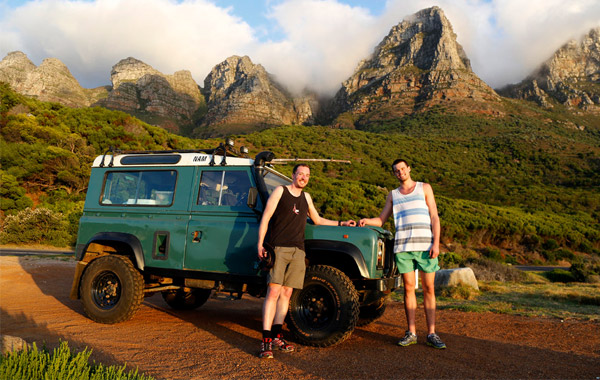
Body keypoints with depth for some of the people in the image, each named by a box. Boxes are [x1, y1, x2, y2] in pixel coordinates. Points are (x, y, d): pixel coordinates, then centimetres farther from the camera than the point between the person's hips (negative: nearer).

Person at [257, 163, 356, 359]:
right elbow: (265, 218, -1)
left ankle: (276, 335, 13)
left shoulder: (306, 197, 20)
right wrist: (260, 244, -10)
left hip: (297, 251, 5)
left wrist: (341, 223, 26)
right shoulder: (280, 191, 4)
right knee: (273, 292, -11)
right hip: (278, 248, -5)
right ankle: (266, 340, -8)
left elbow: (317, 220, 31)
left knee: (286, 293, 4)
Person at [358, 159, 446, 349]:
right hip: (403, 247, 2)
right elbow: (381, 220, 17)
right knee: (408, 288, 3)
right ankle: (411, 333, 11)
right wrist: (366, 221, -5)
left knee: (428, 288, 1)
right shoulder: (393, 195, 17)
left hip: (425, 245, -1)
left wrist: (436, 243, -7)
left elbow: (434, 217, 4)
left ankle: (431, 333, 8)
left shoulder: (424, 188, 11)